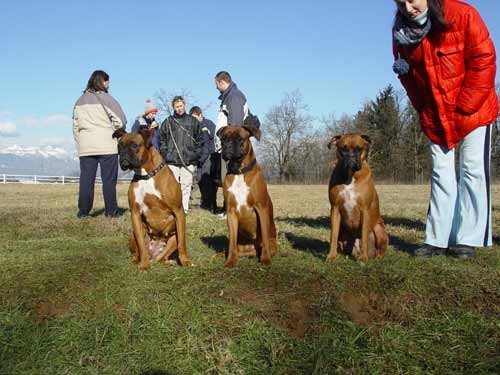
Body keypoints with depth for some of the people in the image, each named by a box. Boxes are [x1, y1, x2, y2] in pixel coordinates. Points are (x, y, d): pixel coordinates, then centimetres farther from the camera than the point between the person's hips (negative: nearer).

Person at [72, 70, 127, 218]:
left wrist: (80, 142, 16)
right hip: (107, 146, -4)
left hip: (85, 147, 5)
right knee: (109, 179, 2)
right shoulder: (105, 98, -4)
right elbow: (120, 120, -6)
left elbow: (75, 126, 14)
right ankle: (111, 210, 4)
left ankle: (83, 211, 4)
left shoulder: (80, 101, 13)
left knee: (86, 179, 5)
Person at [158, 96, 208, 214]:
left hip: (189, 160, 0)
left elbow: (200, 137, 14)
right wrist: (165, 151, 5)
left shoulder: (193, 121, 10)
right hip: (172, 160, 0)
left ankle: (184, 207, 6)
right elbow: (161, 138, 14)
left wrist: (195, 151, 6)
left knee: (186, 184, 1)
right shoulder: (168, 122, 8)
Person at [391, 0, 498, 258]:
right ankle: (438, 240, 8)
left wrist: (464, 108, -15)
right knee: (441, 175, 4)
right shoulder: (401, 34, -3)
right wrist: (423, 110, 0)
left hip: (473, 111, -4)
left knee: (472, 170, -5)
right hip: (435, 118, 4)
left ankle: (467, 240, 1)